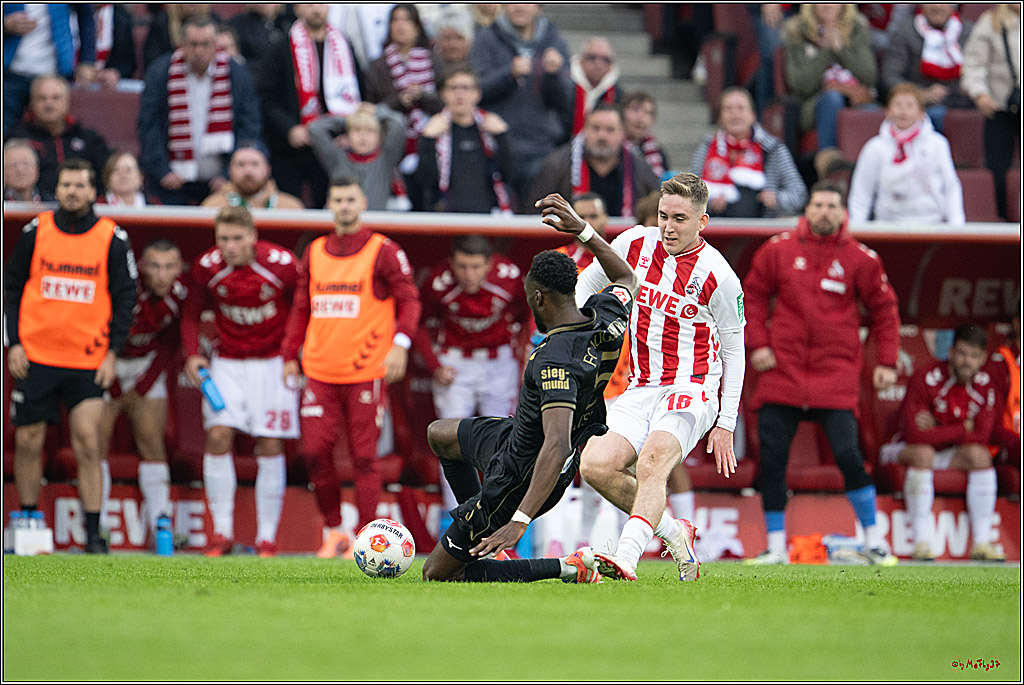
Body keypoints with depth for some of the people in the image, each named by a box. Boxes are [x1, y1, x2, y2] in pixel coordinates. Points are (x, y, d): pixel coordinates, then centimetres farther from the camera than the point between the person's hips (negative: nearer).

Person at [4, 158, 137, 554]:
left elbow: (125, 298, 4)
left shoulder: (112, 239, 1)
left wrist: (113, 352, -4)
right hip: (35, 355, 1)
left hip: (89, 359, -1)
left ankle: (93, 533, -5)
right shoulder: (36, 231, 3)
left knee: (88, 443, -9)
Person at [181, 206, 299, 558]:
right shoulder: (207, 267, -10)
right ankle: (222, 532, -4)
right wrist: (192, 354, -8)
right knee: (218, 436, -11)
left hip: (272, 363, -2)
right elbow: (191, 314, 6)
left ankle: (267, 537, 3)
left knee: (270, 446, -4)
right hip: (227, 362, 2)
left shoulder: (281, 265, -17)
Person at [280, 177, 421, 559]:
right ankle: (333, 531, 14)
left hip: (366, 372, -4)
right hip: (320, 372, 4)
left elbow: (408, 300, -2)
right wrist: (290, 356, 15)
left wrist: (400, 343, -17)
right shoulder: (314, 253, 14)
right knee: (316, 452, -3)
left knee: (364, 456, -4)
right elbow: (301, 309, 21)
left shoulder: (382, 252, 0)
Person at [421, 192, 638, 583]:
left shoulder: (556, 361, -37)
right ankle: (487, 544, 36)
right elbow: (627, 280, 14)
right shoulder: (605, 315, -12)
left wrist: (519, 522, -47)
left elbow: (557, 446, -45)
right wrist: (581, 230, 11)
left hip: (520, 479, -10)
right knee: (439, 434, 32)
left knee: (437, 574, 2)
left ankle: (569, 568, -6)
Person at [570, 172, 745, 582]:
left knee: (652, 461, -31)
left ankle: (627, 557, -43)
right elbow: (586, 284, 19)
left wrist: (726, 424, -1)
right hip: (641, 390, 5)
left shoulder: (718, 276, -8)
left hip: (692, 389, -5)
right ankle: (673, 533, 4)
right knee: (595, 466, -14)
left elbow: (733, 349, 1)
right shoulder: (634, 244, 2)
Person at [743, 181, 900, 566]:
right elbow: (753, 294, 13)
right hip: (782, 370, 2)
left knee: (847, 454, -13)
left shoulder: (860, 259, 2)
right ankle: (776, 547, 9)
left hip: (836, 373, -2)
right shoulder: (779, 249, 4)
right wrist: (757, 343, 2)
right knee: (771, 458, -1)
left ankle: (874, 541, 1)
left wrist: (887, 362, 3)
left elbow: (884, 309, 9)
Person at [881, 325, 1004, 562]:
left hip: (948, 455, 5)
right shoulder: (926, 379, -22)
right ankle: (922, 542, -36)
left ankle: (982, 542, -24)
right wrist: (964, 429, -21)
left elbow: (982, 436, -15)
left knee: (979, 454, -23)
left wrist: (937, 430, -23)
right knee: (923, 452, -37)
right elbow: (915, 435, -31)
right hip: (905, 451, -5)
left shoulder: (984, 385, -5)